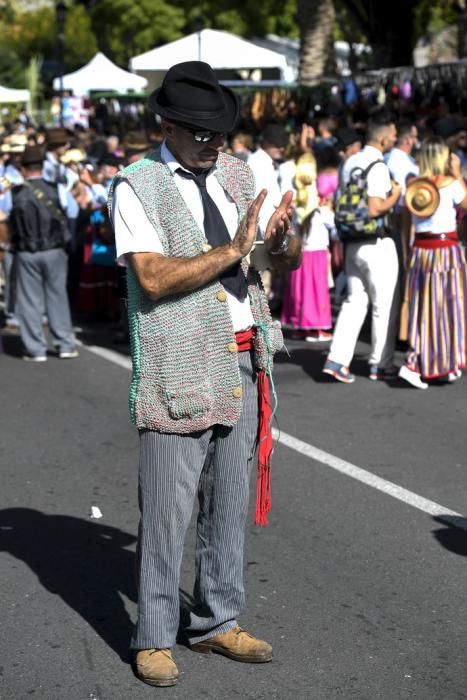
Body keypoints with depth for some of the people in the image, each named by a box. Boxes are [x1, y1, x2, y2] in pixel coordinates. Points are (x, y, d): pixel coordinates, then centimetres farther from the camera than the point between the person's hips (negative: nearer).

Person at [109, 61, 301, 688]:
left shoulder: (238, 175, 11)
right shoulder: (137, 186, -6)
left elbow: (291, 261, 11)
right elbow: (153, 278, -17)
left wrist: (280, 240, -12)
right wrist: (231, 250, -22)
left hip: (243, 364, 6)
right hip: (179, 369, -6)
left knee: (230, 501, 13)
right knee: (167, 508, -1)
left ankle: (218, 623, 27)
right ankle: (154, 638, 13)